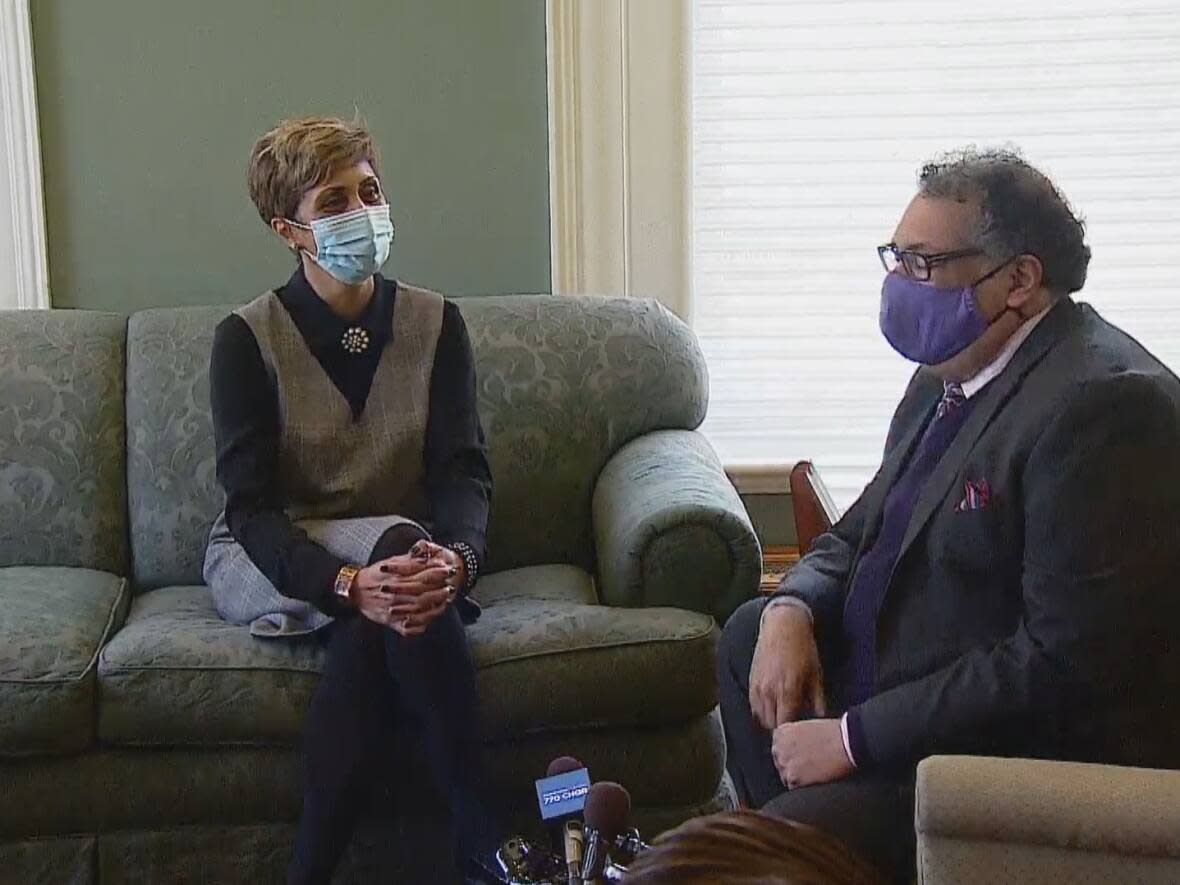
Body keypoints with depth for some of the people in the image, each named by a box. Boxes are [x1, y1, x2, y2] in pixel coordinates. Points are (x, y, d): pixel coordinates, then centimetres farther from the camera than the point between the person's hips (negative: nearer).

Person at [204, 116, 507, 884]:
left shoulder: (435, 323, -1)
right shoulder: (248, 338, -9)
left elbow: (463, 471, -8)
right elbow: (252, 506, -18)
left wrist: (457, 557, -32)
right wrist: (350, 582, -37)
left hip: (396, 551, 2)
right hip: (265, 563, -2)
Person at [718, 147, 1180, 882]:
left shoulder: (1101, 401, -24)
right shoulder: (950, 376, 7)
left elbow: (1067, 663, -29)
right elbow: (860, 534, 18)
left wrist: (856, 736, -23)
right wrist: (793, 609, -5)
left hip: (1033, 753, -10)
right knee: (751, 631, 18)